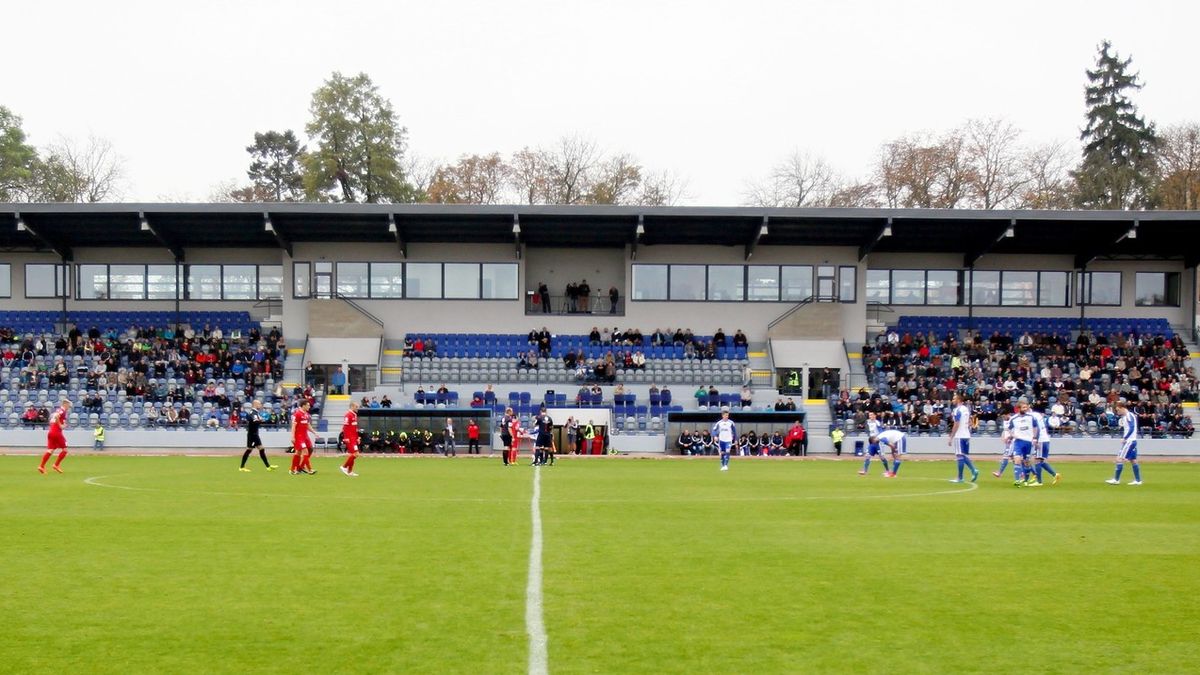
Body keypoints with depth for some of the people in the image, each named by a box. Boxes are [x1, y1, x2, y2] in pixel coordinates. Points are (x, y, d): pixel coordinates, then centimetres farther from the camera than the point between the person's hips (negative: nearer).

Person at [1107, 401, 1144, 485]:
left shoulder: (1129, 415, -14)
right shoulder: (1124, 416, 15)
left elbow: (1131, 428, -22)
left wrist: (1124, 438, -22)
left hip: (1129, 441, -10)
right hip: (1132, 441, 10)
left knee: (1120, 458, -10)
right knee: (1133, 461, 11)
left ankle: (1116, 479, -9)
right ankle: (1138, 480, 14)